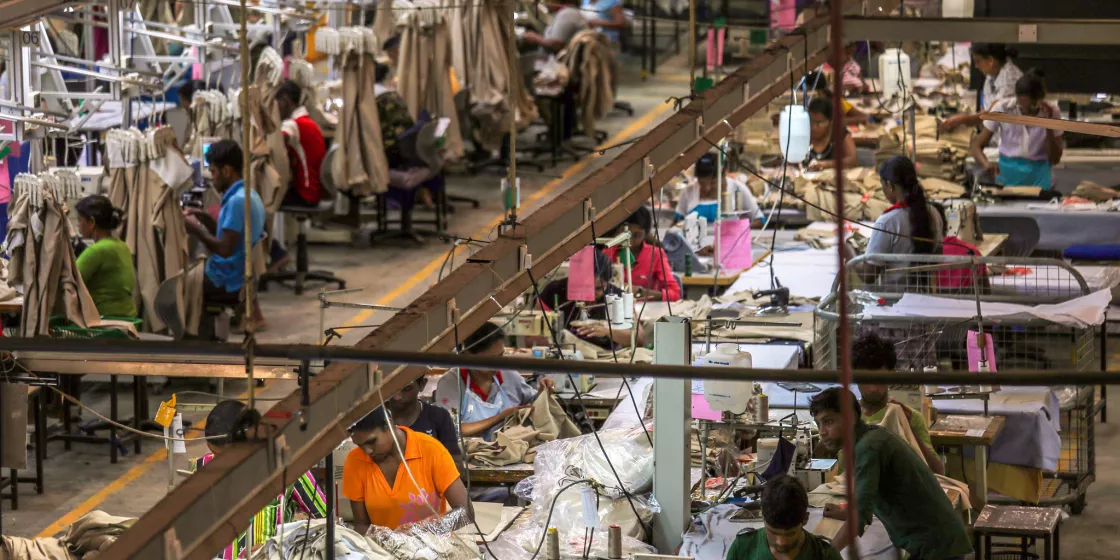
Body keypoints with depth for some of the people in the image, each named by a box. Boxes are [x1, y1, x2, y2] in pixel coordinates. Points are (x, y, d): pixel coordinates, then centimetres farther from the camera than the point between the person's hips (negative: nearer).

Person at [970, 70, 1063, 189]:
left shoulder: (1052, 112, -6)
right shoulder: (1002, 109, -9)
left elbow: (1055, 159, -5)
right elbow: (977, 145, -7)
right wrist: (987, 165, -28)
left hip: (1038, 174, 0)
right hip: (1007, 172, 0)